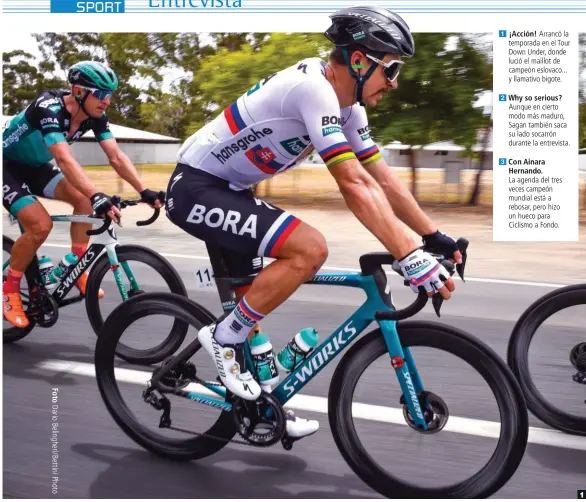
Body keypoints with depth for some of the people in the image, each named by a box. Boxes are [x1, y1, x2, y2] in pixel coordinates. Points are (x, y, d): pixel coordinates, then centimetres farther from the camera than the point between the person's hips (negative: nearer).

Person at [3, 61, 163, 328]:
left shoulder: (95, 116, -12)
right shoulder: (49, 108, -34)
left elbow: (116, 156, -16)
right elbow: (65, 159, -47)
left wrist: (144, 191, -28)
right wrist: (98, 196, -59)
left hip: (34, 167, 7)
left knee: (83, 198, -15)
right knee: (41, 225, -23)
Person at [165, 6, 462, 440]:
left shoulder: (346, 105, 4)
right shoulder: (313, 88, -26)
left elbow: (381, 179, 7)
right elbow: (354, 186, -33)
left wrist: (435, 236, 2)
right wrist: (411, 257, -34)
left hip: (229, 190, 10)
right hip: (196, 189, -10)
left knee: (255, 295, 14)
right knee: (310, 250, -22)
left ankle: (260, 403, 28)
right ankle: (223, 337, -6)